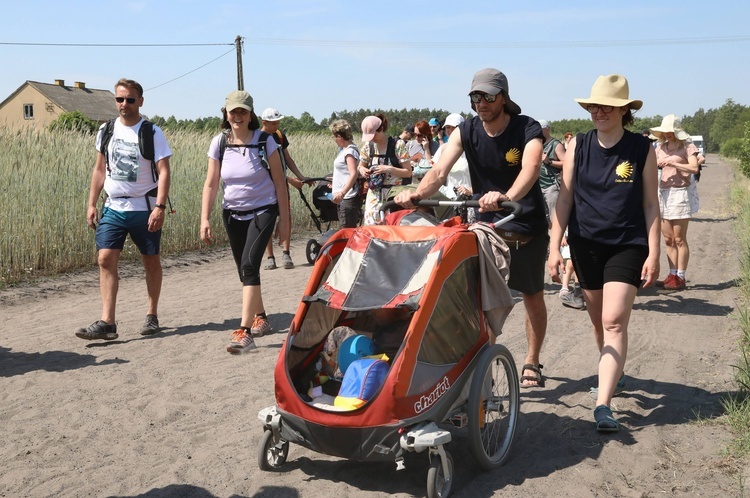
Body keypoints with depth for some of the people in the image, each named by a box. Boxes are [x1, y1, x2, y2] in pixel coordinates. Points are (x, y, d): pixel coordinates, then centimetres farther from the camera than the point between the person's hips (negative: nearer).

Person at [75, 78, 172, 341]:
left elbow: (164, 171, -12)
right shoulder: (106, 130, 7)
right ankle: (107, 322, -6)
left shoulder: (152, 133, -7)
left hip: (144, 208, -3)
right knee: (106, 260, -7)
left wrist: (160, 206, -23)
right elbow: (100, 169, 13)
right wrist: (91, 204, 9)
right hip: (113, 207, 4)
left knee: (151, 262, 8)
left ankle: (152, 315, 22)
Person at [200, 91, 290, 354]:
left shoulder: (265, 141, -9)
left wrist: (284, 219, -5)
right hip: (233, 213, 4)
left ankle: (244, 332, -21)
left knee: (249, 264, -20)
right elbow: (210, 184, -1)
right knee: (245, 270, 12)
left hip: (262, 211, -4)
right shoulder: (219, 143, -2)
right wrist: (205, 218, -11)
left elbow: (279, 181, -4)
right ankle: (261, 317, 35)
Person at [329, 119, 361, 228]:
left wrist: (342, 193, -36)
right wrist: (334, 182, 38)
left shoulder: (350, 151, -15)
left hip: (348, 197, -10)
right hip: (342, 197, 10)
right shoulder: (343, 149, 13)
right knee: (345, 228, 15)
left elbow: (353, 174, -26)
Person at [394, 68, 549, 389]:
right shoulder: (466, 131, -7)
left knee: (533, 298, 10)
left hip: (527, 227, -2)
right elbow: (440, 171, -20)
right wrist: (417, 194, -41)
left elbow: (530, 169, -36)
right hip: (486, 223, 2)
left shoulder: (527, 129, -16)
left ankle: (532, 362, 29)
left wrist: (507, 196, -56)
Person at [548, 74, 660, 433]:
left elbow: (650, 204, 0)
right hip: (586, 244, 3)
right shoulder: (579, 146, 1)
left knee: (614, 322, -13)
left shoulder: (642, 149, -3)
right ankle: (612, 372, 40)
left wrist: (653, 253, -5)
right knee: (598, 320, 15)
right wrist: (554, 247, -2)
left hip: (628, 245, -3)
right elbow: (565, 198, 2)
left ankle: (603, 405, -16)